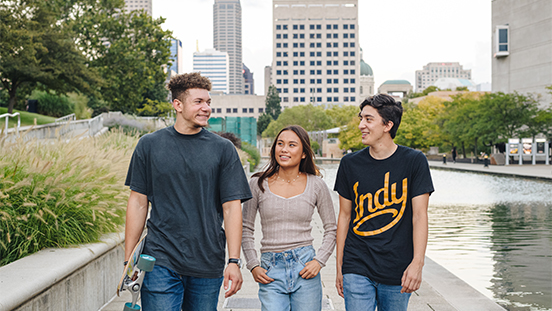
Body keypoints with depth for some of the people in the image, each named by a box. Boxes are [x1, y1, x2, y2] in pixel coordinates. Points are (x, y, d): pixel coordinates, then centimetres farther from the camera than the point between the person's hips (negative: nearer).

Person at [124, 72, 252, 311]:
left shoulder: (223, 149, 3)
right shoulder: (150, 145, 4)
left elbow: (232, 207, 1)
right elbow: (138, 203, 6)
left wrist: (234, 262, -7)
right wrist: (129, 260, 3)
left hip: (208, 266, 1)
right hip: (160, 263, -1)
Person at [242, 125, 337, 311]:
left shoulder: (316, 185, 3)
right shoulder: (258, 184, 2)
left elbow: (331, 229, 10)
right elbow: (246, 229, 9)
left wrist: (319, 261, -1)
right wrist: (253, 266, 0)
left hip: (304, 267, 0)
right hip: (270, 270, 0)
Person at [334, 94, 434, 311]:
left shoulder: (414, 161, -2)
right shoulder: (350, 164, 4)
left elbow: (419, 215, -4)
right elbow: (345, 216, 10)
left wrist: (417, 262, -15)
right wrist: (339, 267, 9)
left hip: (397, 271, -1)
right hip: (357, 269, 1)